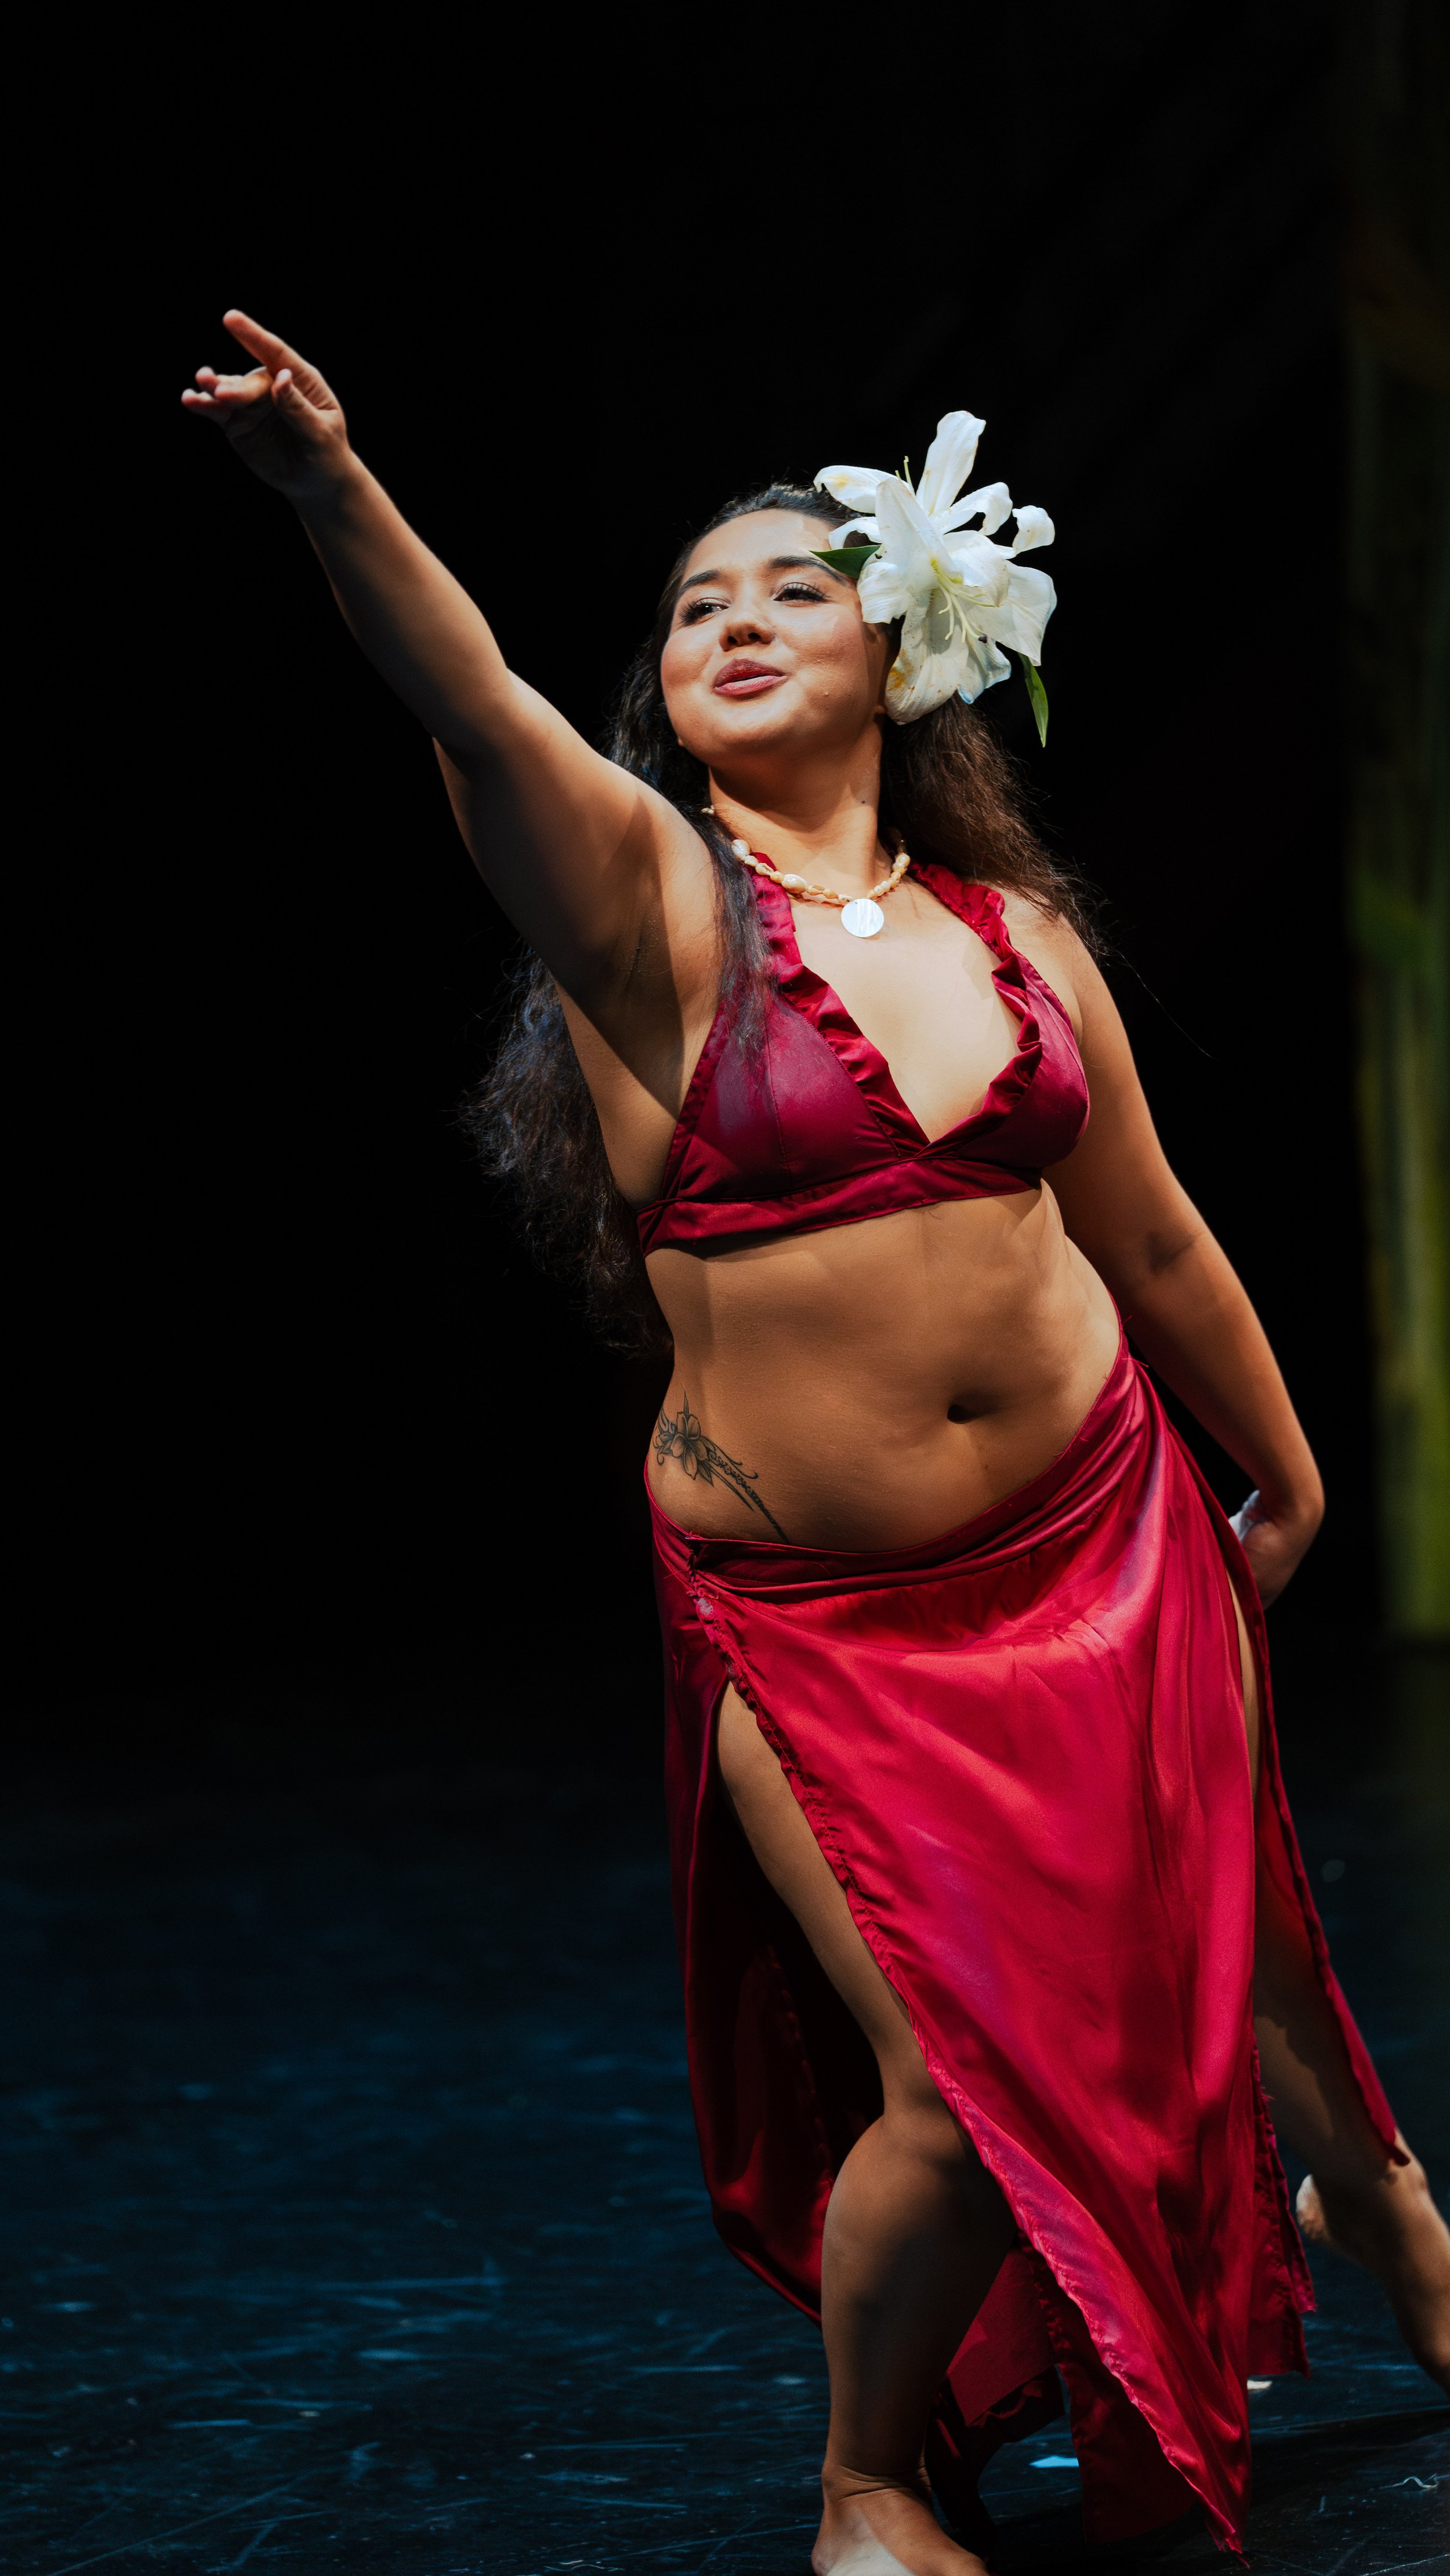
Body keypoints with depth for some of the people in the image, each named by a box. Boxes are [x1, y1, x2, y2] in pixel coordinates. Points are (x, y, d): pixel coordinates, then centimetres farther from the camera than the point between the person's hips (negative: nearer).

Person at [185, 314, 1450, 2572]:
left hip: (1102, 1540, 4)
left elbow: (1152, 1239, 15)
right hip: (817, 1621, -3)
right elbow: (473, 703, -29)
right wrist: (332, 491, -46)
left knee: (1214, 1962, 17)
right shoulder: (650, 900, -9)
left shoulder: (1015, 930, 4)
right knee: (972, 2080, -7)